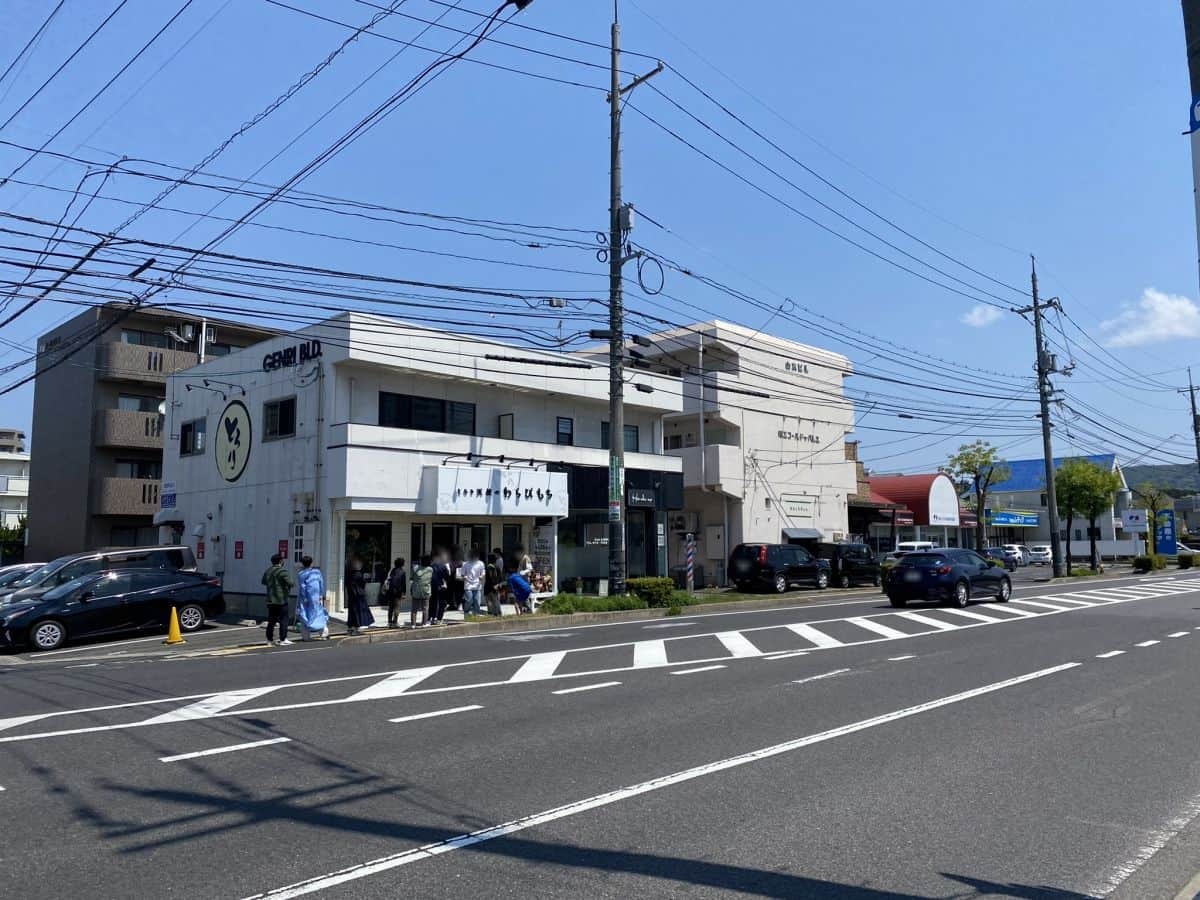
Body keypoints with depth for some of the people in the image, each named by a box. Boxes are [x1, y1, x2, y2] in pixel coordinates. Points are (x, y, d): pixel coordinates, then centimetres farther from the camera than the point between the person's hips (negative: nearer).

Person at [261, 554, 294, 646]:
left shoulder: (267, 572, 11)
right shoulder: (283, 572, -13)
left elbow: (263, 582, 27)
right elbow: (290, 583, -22)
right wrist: (291, 585, -1)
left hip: (270, 600, 7)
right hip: (281, 600, -7)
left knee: (271, 621, 13)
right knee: (283, 620, -1)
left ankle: (269, 639, 17)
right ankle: (283, 640, -1)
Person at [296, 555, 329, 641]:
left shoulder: (301, 574, -8)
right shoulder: (317, 571, 3)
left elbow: (301, 587, -10)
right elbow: (322, 583, 2)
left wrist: (304, 599, -7)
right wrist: (321, 595, 3)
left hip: (307, 598, -3)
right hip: (317, 597, 3)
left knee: (305, 615, 5)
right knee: (320, 613, 11)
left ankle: (306, 636, 3)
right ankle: (324, 633, 8)